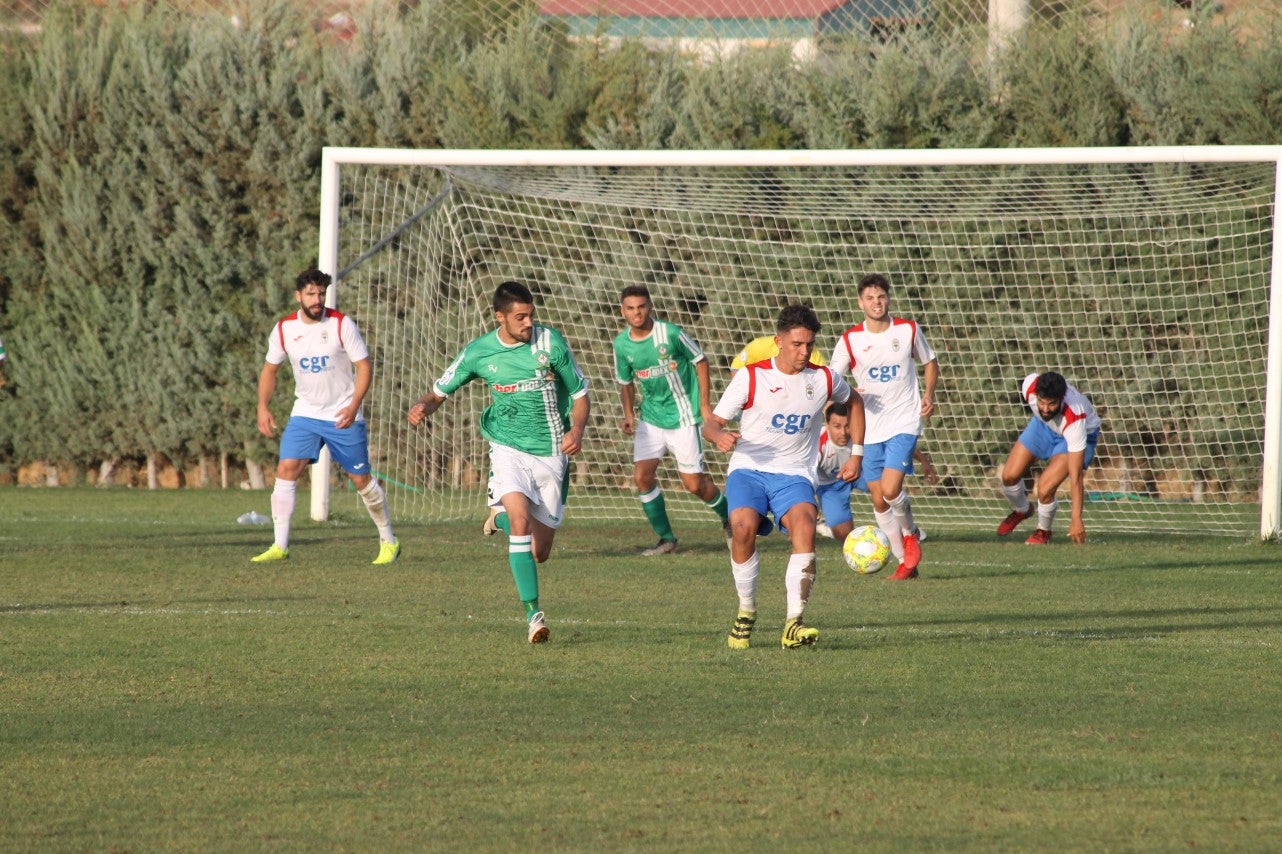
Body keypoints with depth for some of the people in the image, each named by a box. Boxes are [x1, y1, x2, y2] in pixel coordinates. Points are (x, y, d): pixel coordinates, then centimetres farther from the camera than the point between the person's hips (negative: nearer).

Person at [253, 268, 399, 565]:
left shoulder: (342, 325, -11)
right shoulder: (283, 329, -2)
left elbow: (364, 366, -8)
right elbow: (270, 369, 11)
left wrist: (354, 405, -21)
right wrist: (263, 408, -1)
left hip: (344, 416, -2)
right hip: (305, 415, 2)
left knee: (361, 479, 2)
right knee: (286, 470, -14)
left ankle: (388, 541, 20)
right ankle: (280, 546, -11)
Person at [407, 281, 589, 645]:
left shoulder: (551, 342, -6)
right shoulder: (480, 352, -3)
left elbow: (580, 394, 3)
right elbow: (440, 391, 8)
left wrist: (577, 430, -17)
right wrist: (423, 406, -16)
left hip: (551, 454, 1)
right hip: (509, 450, -1)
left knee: (539, 553, 5)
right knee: (520, 520, -28)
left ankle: (501, 516, 39)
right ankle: (533, 614, -28)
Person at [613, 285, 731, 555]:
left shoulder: (671, 333, -15)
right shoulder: (622, 345, -1)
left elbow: (700, 361, -4)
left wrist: (705, 405, -6)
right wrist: (629, 416, 1)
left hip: (682, 418, -4)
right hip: (650, 419, 4)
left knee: (694, 484, -2)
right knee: (642, 476, -10)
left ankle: (728, 517, 28)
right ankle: (666, 539, 4)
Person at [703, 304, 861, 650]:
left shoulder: (824, 380, 6)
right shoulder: (751, 376, -2)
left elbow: (854, 401, 28)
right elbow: (711, 423, -1)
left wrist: (857, 454, 23)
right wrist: (719, 436, -26)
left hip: (794, 475, 2)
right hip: (748, 469, -2)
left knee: (804, 526, -31)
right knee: (744, 526, -32)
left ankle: (794, 625, -33)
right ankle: (746, 612, -10)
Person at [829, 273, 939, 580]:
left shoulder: (908, 331, -2)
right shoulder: (850, 339, -2)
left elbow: (930, 363, 15)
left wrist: (929, 394, -1)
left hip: (904, 422, -3)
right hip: (870, 428, 3)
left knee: (890, 489, -19)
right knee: (879, 501, 4)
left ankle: (910, 534, 12)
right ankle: (905, 562, 20)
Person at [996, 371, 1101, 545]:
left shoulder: (1074, 420, -44)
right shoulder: (1030, 386, -35)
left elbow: (1076, 476, -42)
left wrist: (1076, 519, -43)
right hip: (1043, 425, 5)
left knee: (1045, 489, -22)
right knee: (1009, 476, -2)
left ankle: (1043, 531, 11)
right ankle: (1021, 510, 33)